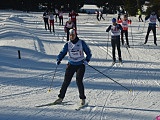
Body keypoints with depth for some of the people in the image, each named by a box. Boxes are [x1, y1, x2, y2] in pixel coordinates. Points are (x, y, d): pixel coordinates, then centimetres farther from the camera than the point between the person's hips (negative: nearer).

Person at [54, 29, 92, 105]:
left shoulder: (81, 43, -5)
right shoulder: (68, 44, 1)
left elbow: (88, 53, 0)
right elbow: (62, 53, 3)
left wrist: (87, 60, -15)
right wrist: (59, 59, -16)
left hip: (80, 65, -3)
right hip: (71, 65, 3)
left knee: (79, 81, -14)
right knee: (66, 81, -1)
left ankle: (82, 99, -2)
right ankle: (61, 98, 7)